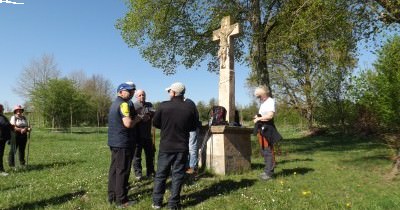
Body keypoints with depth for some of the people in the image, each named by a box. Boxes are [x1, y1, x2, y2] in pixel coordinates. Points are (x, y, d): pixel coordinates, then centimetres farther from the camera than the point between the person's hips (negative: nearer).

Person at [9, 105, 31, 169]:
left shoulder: (24, 118, 15)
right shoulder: (13, 117, -1)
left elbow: (27, 126, 14)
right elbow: (13, 127, -12)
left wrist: (28, 129, -9)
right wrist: (20, 130, -26)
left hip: (23, 136, 5)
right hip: (15, 136, -5)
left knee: (22, 150, 9)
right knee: (13, 150, -2)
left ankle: (22, 163, 17)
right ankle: (11, 164, 6)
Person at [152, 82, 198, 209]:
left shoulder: (163, 106, -10)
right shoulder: (190, 108, -6)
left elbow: (155, 123, 0)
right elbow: (194, 127, 4)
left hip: (165, 146, 0)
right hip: (182, 147, 0)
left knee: (161, 174, 13)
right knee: (177, 175, 9)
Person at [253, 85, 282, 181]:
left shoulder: (270, 101, -10)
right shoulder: (263, 102, 17)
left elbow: (270, 115, -22)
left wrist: (259, 118, -13)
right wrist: (257, 117, 6)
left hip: (267, 129, -10)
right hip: (261, 128, 10)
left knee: (268, 150, -6)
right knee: (263, 150, 14)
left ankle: (269, 172, 0)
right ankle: (267, 170, 25)